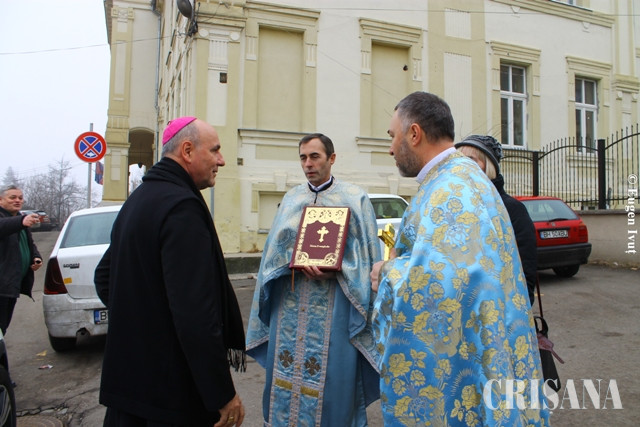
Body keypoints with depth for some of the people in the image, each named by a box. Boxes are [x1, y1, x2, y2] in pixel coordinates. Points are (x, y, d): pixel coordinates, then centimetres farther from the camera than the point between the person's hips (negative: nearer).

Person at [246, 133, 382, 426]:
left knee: (332, 377, 3)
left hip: (333, 308, -3)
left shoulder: (355, 199, 1)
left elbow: (367, 253, -1)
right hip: (291, 305, 4)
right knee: (287, 373, 10)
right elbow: (274, 248, 6)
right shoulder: (291, 199, 11)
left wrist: (335, 271, -16)